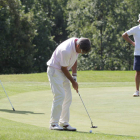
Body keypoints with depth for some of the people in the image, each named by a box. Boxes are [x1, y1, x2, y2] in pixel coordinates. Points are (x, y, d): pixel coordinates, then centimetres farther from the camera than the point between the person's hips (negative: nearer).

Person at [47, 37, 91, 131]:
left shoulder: (78, 43, -5)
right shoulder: (66, 51, -32)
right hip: (55, 70, -9)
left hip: (62, 71, 9)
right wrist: (73, 82, -7)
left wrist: (74, 77, 4)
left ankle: (64, 123, 8)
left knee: (68, 97, 4)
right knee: (60, 95, -17)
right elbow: (64, 68, -19)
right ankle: (54, 124, -14)